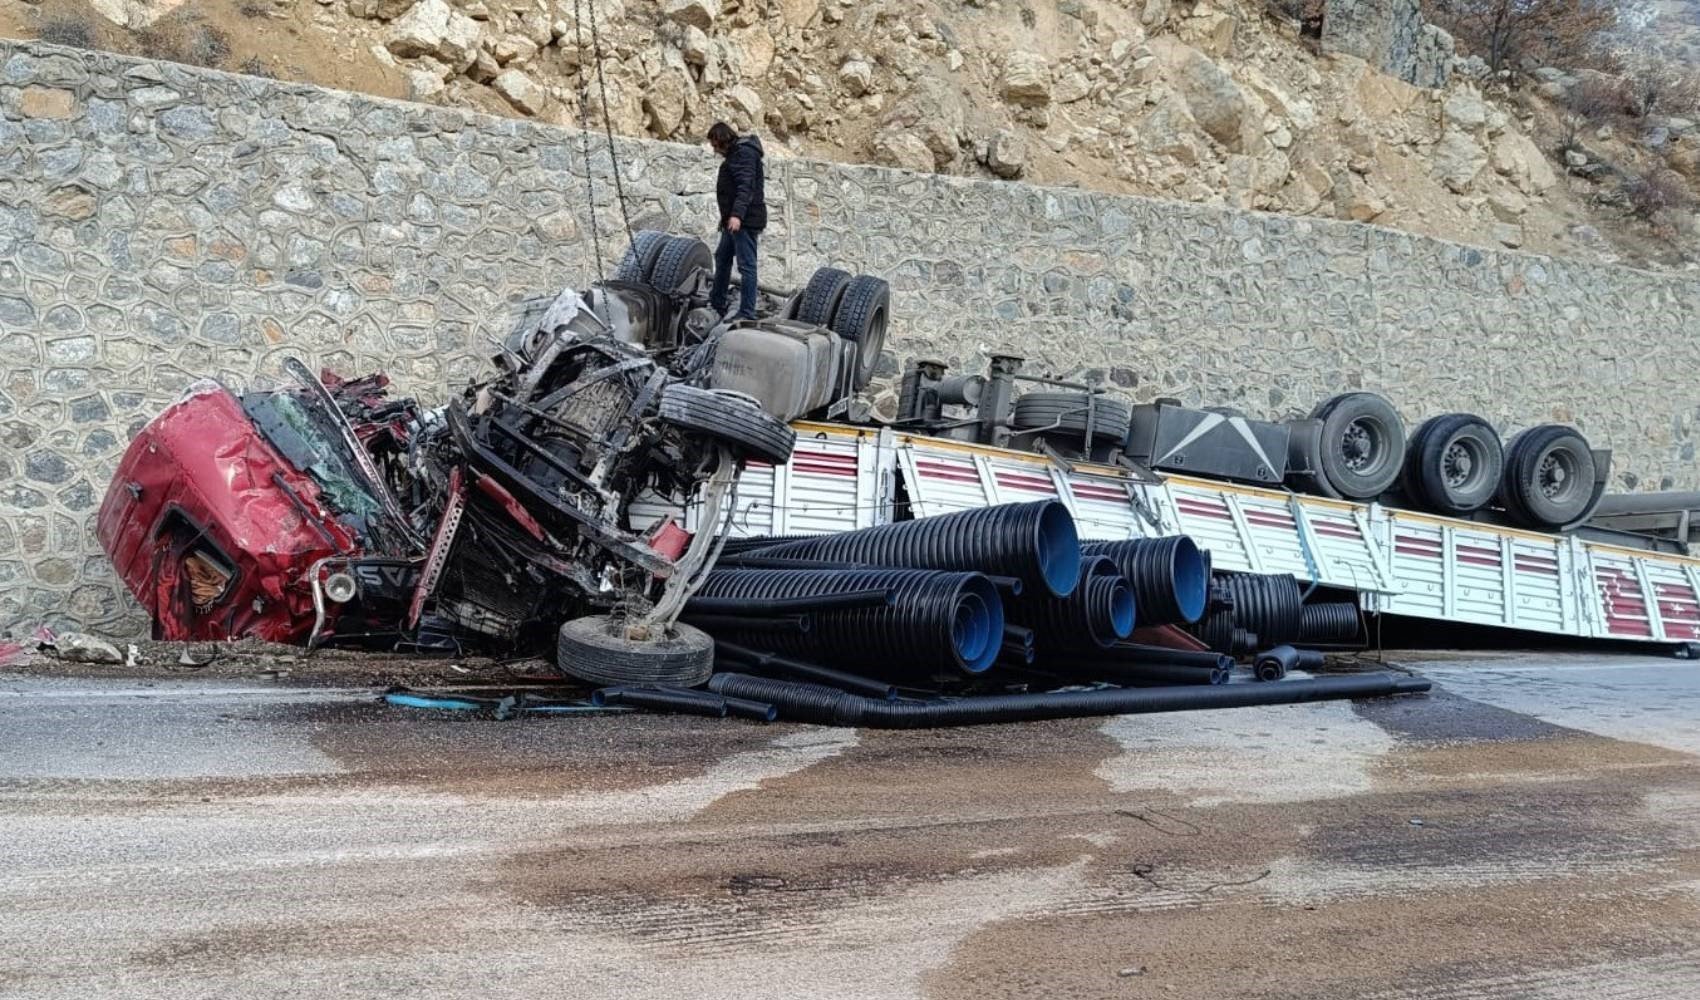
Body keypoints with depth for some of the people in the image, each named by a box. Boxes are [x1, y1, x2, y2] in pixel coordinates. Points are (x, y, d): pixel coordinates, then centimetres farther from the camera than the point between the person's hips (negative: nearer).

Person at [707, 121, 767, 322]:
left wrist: (737, 214, -32)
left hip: (744, 220, -11)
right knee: (722, 258, 21)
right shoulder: (736, 153, 22)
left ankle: (747, 313, -12)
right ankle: (717, 304, 32)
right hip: (734, 219, 11)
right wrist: (729, 216, 24)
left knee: (746, 264, -11)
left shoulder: (744, 153, -11)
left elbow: (746, 187, -23)